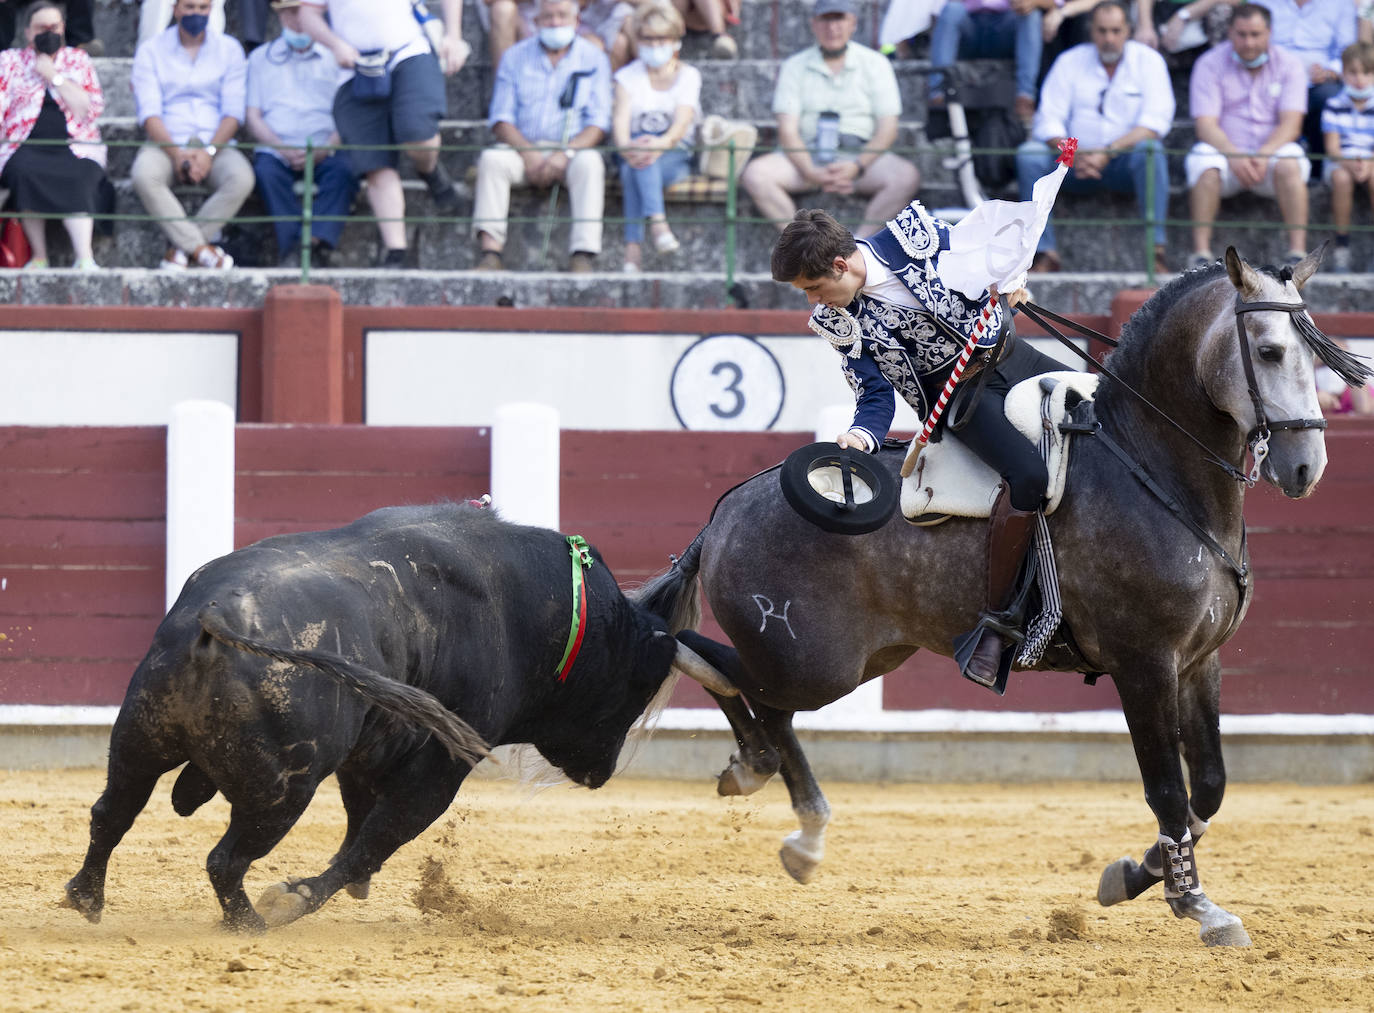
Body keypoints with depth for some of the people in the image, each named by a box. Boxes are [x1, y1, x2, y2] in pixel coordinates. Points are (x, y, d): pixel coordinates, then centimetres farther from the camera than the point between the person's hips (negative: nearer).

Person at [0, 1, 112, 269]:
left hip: (73, 146, 0)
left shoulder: (78, 60, 16)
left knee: (76, 177, -34)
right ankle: (38, 256, -29)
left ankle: (84, 258, -43)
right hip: (27, 148, 0)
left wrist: (53, 76, -2)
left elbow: (91, 109, 2)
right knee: (26, 171, -35)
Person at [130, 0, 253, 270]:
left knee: (242, 178, -33)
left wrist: (209, 152, -16)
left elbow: (233, 111, 1)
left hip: (215, 145, 1)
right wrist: (176, 154, -19)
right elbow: (149, 112, -3)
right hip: (165, 144, -1)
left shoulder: (229, 49, 10)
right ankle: (203, 250, -32)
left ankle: (180, 247, -26)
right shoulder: (151, 51, 7)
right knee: (144, 176, -36)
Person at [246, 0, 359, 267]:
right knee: (267, 170, -34)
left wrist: (323, 150, -12)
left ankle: (318, 243, -47)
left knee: (344, 169, -34)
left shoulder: (334, 57, 17)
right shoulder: (261, 58, 19)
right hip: (275, 150, 0)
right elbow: (253, 118, 9)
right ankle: (290, 250, -42)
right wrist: (284, 149, -9)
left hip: (324, 153, 0)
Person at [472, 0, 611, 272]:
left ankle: (583, 255, -43)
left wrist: (565, 153, -20)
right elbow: (501, 119, 3)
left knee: (589, 163, -34)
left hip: (573, 149, -1)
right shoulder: (515, 57, 9)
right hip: (523, 149, 1)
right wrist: (528, 153, -16)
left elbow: (599, 124, -2)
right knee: (492, 158, -30)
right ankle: (490, 252, -38)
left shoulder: (593, 59, 6)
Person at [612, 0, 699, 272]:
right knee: (636, 161, -37)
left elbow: (683, 120, -9)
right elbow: (621, 118, -5)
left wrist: (663, 142, -32)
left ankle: (633, 248, -53)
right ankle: (657, 223, -57)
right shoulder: (628, 76, 13)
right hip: (633, 153, 1)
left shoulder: (688, 75, 9)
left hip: (674, 158, -1)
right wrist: (625, 145, -30)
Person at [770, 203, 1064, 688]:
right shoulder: (835, 321, -9)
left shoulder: (913, 231, -11)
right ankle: (993, 621, -26)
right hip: (956, 391, -4)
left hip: (1006, 354, 4)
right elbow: (874, 396, -7)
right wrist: (861, 437, -27)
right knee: (1028, 475, -30)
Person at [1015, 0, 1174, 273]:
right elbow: (1048, 121, -1)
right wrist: (1075, 155, -23)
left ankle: (1156, 250, -38)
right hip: (1076, 167, 2)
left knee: (1150, 150, -35)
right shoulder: (1070, 62, 5)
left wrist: (1107, 152, -25)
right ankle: (1045, 253, -28)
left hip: (1125, 164, -2)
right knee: (1029, 155, -24)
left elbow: (1155, 121, -12)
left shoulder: (1147, 61, 0)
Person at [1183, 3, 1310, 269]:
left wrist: (1264, 155, -25)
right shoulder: (1210, 64, 1)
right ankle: (1201, 252, -35)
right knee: (1205, 162, -33)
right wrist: (1234, 156, -27)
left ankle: (1298, 251, -34)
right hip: (1225, 151, 0)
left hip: (1272, 150, 0)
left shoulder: (1288, 65, 3)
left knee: (1289, 164, -33)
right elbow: (1205, 124, -10)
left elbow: (1291, 124, -7)